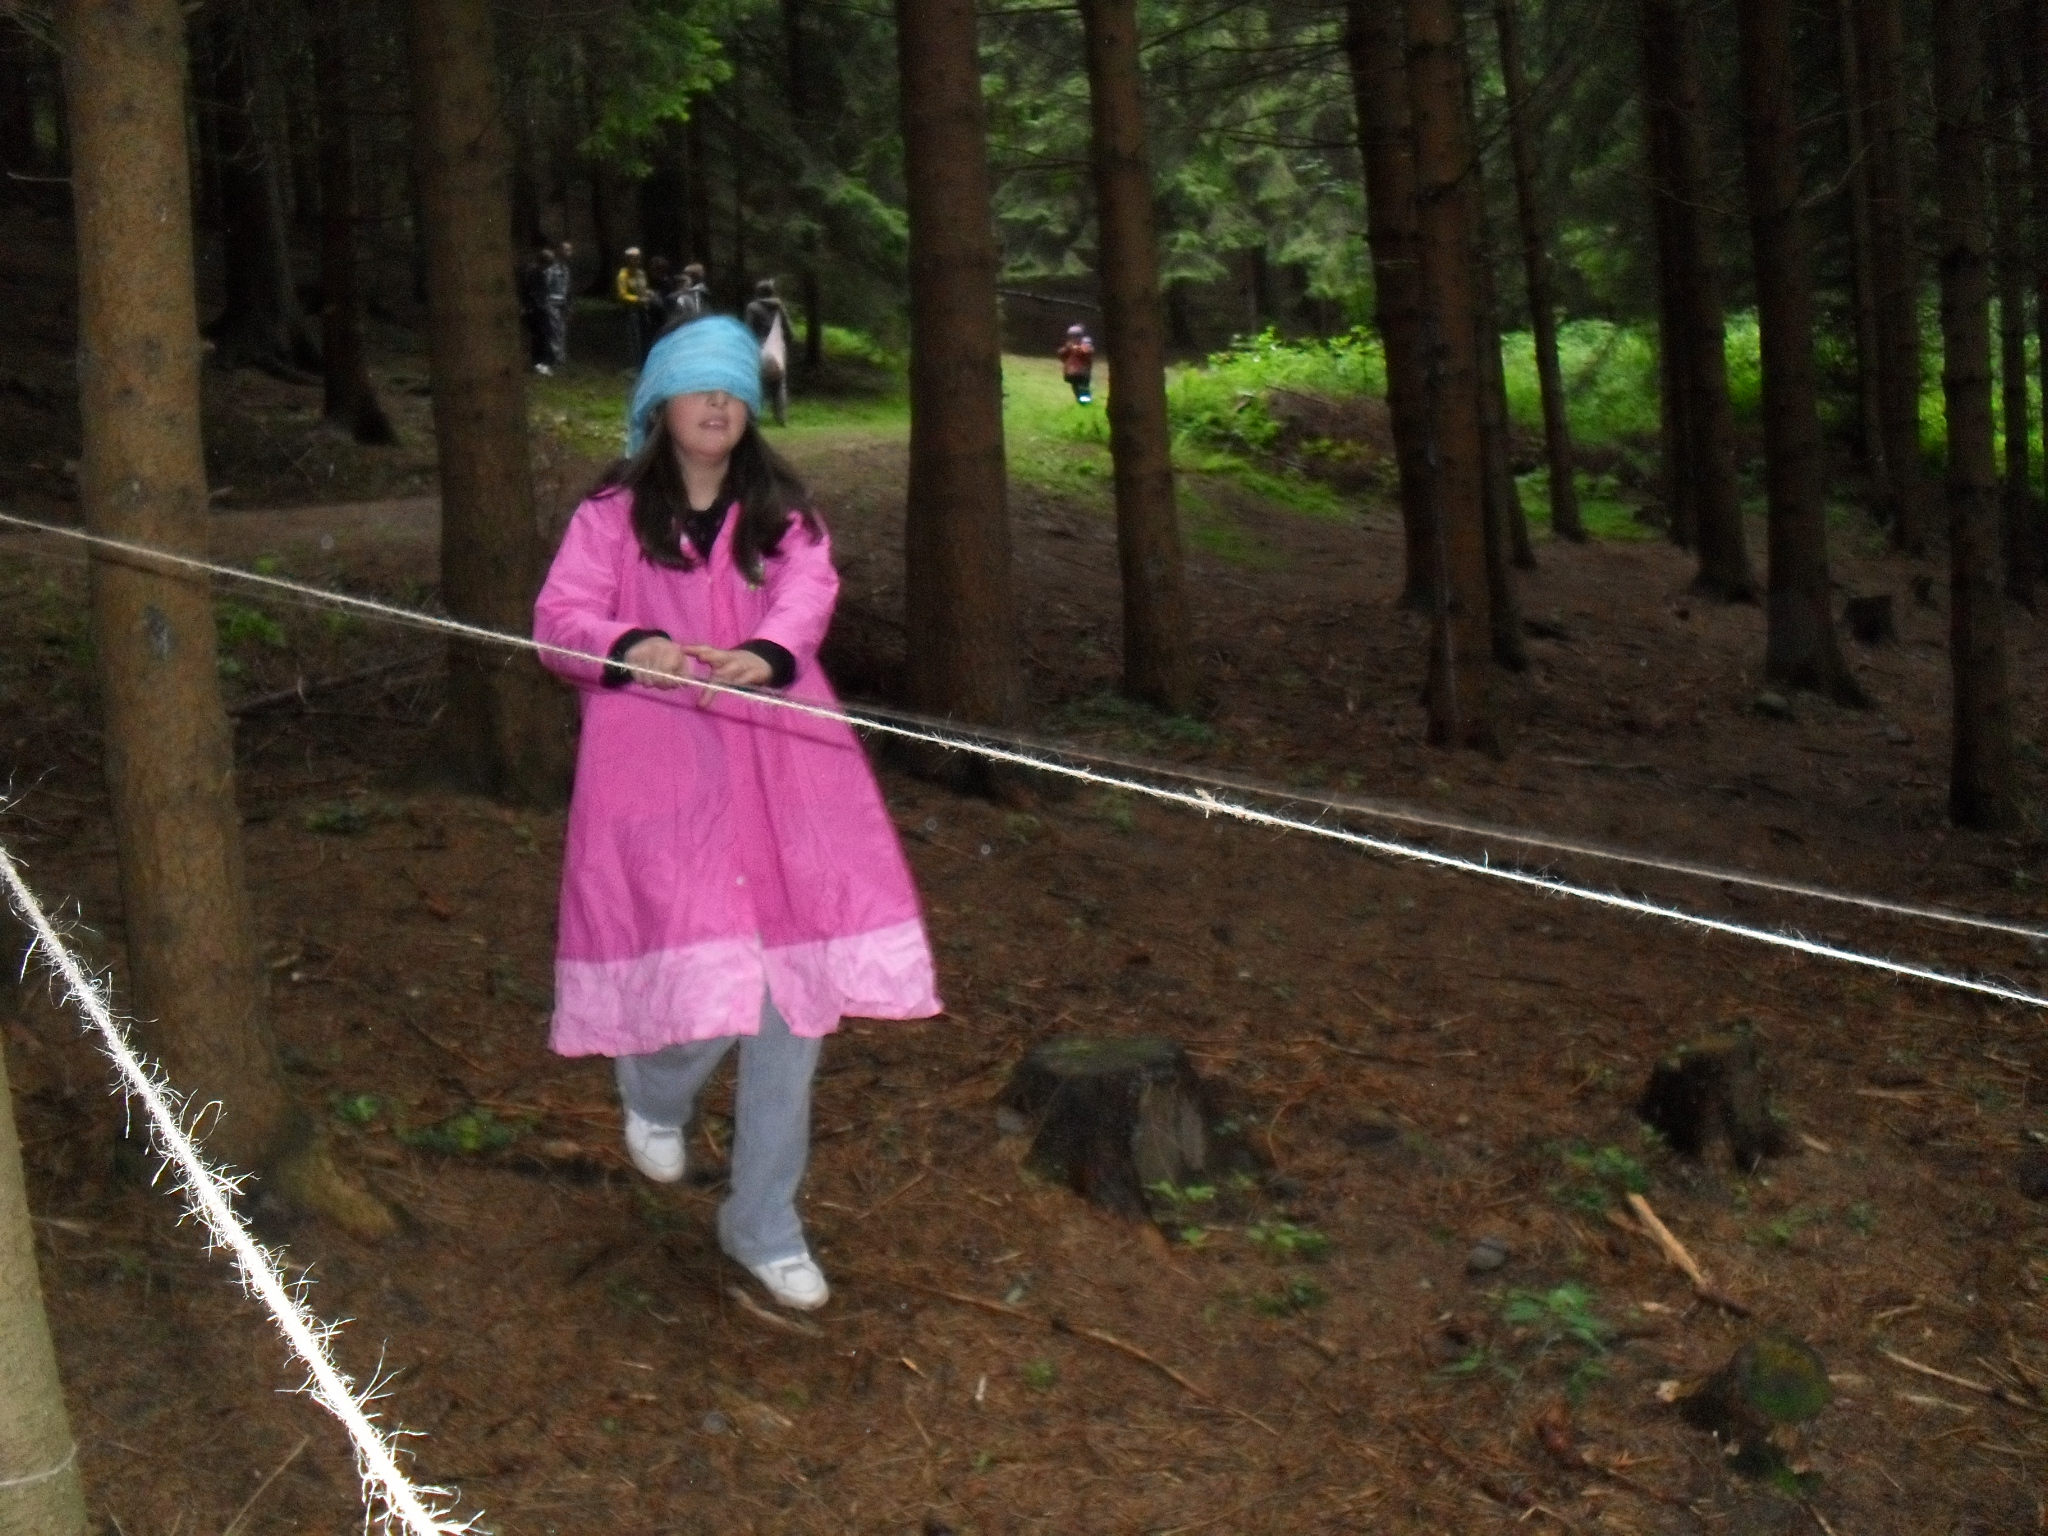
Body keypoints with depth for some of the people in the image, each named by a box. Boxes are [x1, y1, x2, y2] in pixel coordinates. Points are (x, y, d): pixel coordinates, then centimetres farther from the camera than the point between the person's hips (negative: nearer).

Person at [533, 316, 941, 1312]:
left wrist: (767, 651, -30)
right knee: (701, 970, -16)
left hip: (779, 760, 3)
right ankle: (655, 1091, 26)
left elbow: (809, 590, -7)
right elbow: (558, 617, -3)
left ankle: (764, 1223, 18)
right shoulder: (613, 514, 7)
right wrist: (629, 648, -27)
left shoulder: (780, 511, 13)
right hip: (660, 761, -3)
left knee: (793, 984, 1)